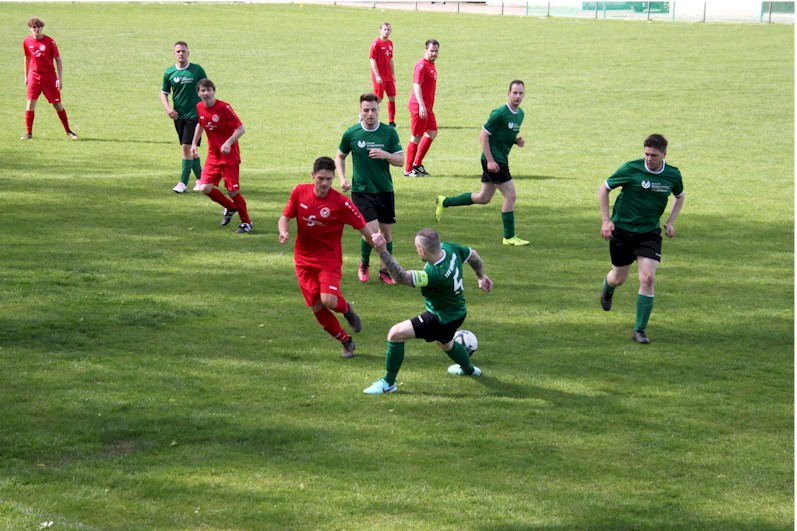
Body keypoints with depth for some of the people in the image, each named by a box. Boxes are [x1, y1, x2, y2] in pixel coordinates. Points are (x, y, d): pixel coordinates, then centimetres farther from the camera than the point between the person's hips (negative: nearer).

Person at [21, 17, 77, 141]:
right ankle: (28, 133, -1)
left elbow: (58, 60, -4)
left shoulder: (49, 42, -10)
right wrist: (26, 76, 18)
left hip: (49, 76, -2)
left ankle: (68, 131, 16)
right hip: (34, 75, 2)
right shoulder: (27, 42, 0)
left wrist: (60, 79, -9)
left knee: (57, 104, 3)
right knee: (30, 102, -8)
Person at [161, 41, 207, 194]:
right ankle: (200, 179, 24)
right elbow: (164, 93, 11)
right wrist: (167, 108, -6)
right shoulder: (169, 72, 4)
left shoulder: (197, 70, -4)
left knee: (187, 147, -13)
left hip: (194, 114, -4)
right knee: (190, 150, 11)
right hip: (178, 116, 4)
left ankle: (183, 182, -9)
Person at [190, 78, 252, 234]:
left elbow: (240, 129, -18)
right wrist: (194, 143, 16)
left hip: (230, 156, -6)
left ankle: (246, 223, 15)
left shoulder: (224, 107, -18)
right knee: (206, 188, -6)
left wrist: (228, 143, -32)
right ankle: (230, 207, 22)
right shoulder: (200, 108, 1)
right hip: (213, 155, 6)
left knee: (232, 190, -6)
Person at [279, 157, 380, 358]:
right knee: (317, 307, 1)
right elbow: (285, 218, 2)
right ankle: (346, 341, 23)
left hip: (329, 259, -4)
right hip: (304, 259, 4)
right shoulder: (299, 192, -6)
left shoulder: (341, 203, -17)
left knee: (329, 300, -24)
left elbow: (363, 228, -9)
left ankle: (347, 310, 14)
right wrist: (284, 232, -19)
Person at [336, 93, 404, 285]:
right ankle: (364, 264, 13)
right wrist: (342, 178, -1)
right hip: (361, 190, -2)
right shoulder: (351, 134, -3)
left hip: (384, 190, 2)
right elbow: (340, 157, 13)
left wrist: (385, 155, -20)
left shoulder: (389, 132, -2)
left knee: (386, 231, 7)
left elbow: (400, 160, 0)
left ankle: (385, 270, 24)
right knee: (372, 229, -14)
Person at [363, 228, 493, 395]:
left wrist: (382, 251, -51)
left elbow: (402, 277, -46)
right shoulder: (449, 248, -16)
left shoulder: (435, 274, -40)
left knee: (396, 334, -10)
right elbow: (473, 255, 3)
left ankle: (388, 382, 3)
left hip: (442, 318, -9)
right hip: (457, 311, 9)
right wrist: (481, 276, 22)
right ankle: (469, 369, 66)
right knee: (445, 343, 39)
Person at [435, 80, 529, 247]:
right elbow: (483, 136, -16)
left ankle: (444, 202, 28)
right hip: (493, 160, -9)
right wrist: (490, 161, -21)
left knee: (483, 198, 16)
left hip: (500, 159, 9)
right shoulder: (500, 113, -18)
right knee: (510, 195, -8)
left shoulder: (520, 113, 9)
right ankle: (509, 237, 2)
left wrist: (517, 140, 1)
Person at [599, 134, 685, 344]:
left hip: (649, 232, 1)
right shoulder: (631, 169, -15)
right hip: (622, 229, -1)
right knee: (619, 278, 12)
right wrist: (606, 221, -8)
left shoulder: (673, 175, -4)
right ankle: (607, 289, 53)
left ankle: (640, 330, -5)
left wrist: (670, 222, 4)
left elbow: (679, 197, 18)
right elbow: (604, 188, -3)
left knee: (647, 279, -15)